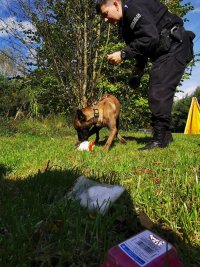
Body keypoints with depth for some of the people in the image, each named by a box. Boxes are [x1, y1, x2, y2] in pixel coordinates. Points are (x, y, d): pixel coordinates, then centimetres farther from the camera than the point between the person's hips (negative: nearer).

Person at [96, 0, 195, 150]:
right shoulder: (126, 25, 17)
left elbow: (150, 38, -25)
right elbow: (141, 50, 20)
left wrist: (123, 54, -22)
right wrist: (137, 73, 11)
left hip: (174, 47, -10)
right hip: (163, 53, 10)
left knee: (158, 92, -19)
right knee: (157, 94, 8)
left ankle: (160, 139, -16)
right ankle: (165, 135, 16)